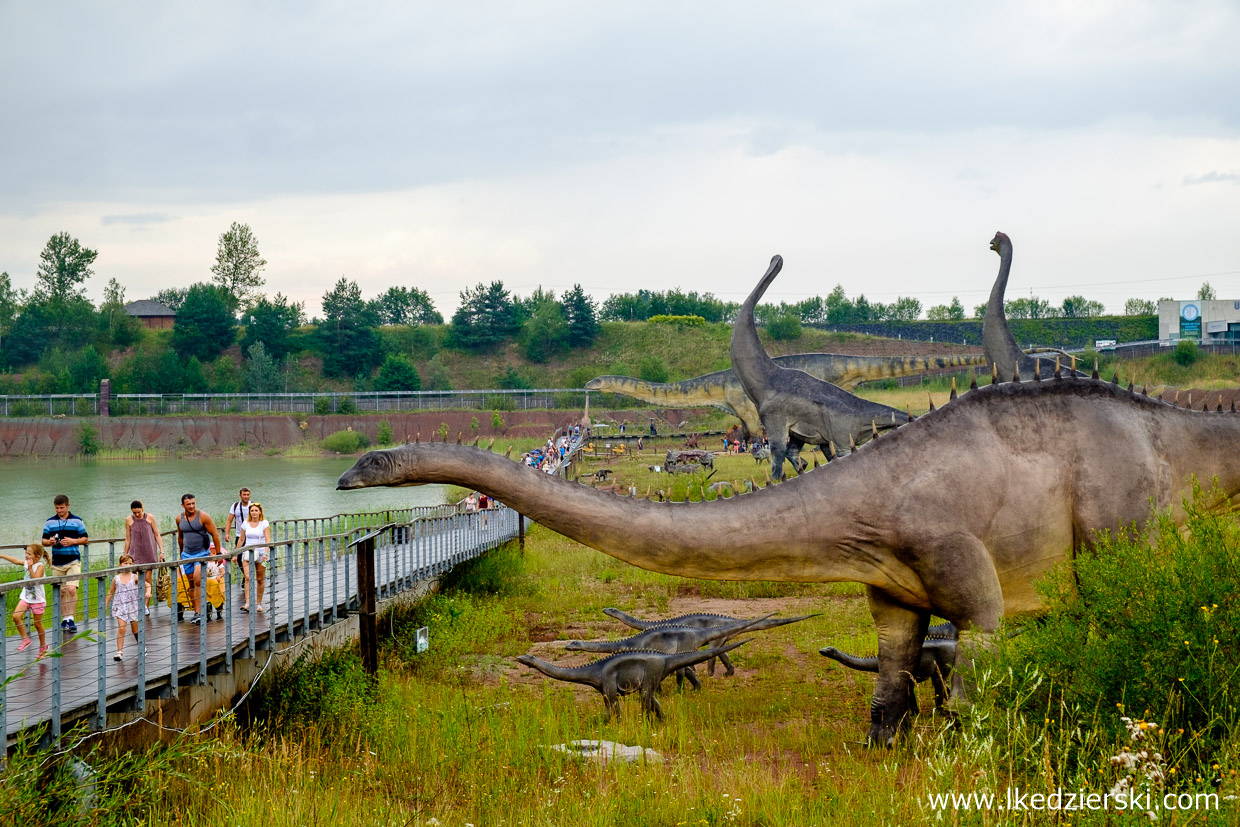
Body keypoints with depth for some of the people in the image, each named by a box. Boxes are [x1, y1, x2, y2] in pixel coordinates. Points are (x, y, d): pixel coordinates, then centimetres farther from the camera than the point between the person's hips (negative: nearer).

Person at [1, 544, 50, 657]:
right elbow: (16, 561, 17)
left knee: (37, 624, 5)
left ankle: (43, 647, 24)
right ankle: (25, 639, 2)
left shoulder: (40, 566, -18)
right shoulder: (27, 563, 2)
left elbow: (36, 580, -31)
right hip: (26, 597, 6)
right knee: (16, 616, -12)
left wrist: (30, 569, -38)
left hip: (38, 600, -6)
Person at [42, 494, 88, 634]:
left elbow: (85, 539, 5)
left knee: (71, 589, -17)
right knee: (61, 592, 7)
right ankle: (65, 620, 17)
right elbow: (44, 540, 10)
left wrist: (73, 541, -13)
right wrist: (50, 542, -13)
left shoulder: (77, 521, 2)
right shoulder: (50, 522, 7)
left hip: (73, 561, -3)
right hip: (57, 563, 3)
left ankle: (70, 619, -11)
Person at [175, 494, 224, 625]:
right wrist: (181, 554, 29)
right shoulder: (180, 518, 4)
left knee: (197, 580, -21)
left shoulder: (203, 516, -10)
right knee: (191, 583, 6)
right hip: (187, 554, 5)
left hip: (202, 553, -5)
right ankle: (196, 612, 15)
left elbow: (215, 534, -5)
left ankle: (199, 612, -23)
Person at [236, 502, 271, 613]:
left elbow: (268, 540, -10)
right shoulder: (246, 524, 5)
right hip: (248, 553, 1)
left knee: (259, 580, 4)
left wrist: (266, 553, -24)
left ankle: (259, 604, 17)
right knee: (248, 578, -16)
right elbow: (241, 540, 14)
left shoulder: (264, 523, -3)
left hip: (260, 553, -1)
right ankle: (247, 603, -25)